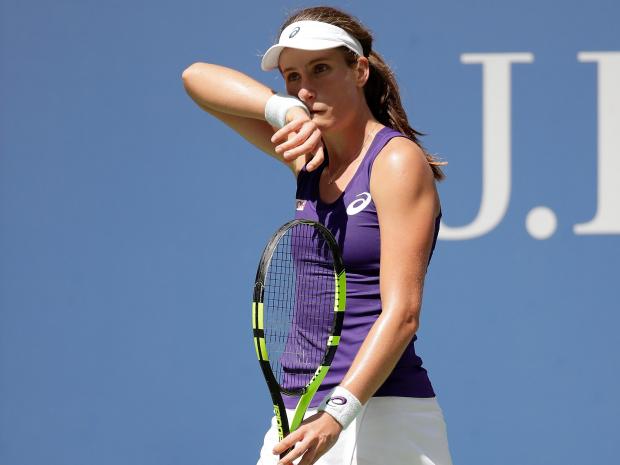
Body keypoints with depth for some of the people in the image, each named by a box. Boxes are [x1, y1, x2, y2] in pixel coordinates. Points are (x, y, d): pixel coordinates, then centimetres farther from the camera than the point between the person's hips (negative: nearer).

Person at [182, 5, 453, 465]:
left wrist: (338, 414, -27)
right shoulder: (309, 156, 12)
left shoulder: (398, 161, -8)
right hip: (299, 417, 6)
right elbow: (198, 77, 11)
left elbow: (402, 313, -16)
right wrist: (286, 109, -7)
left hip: (380, 415, -6)